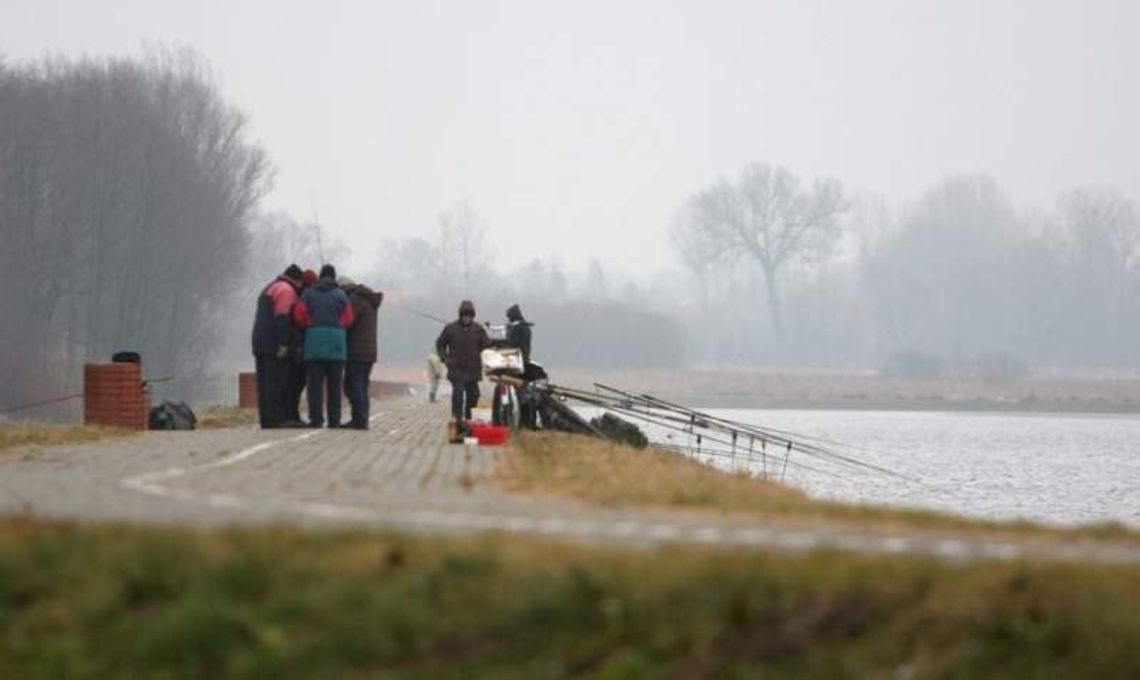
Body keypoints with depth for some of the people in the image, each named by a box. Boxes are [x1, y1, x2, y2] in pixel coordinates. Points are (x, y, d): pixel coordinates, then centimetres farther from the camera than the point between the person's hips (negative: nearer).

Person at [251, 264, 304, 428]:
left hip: (260, 345, 9)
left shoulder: (269, 289, 24)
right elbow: (282, 318, -17)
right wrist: (283, 344, -20)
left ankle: (266, 420, 7)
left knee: (265, 384, 7)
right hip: (275, 345, -9)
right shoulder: (286, 290, -6)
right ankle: (275, 420, -16)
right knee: (276, 383, -11)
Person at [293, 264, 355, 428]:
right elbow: (349, 318, 3)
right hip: (337, 340, 0)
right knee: (334, 383, 4)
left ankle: (316, 418, -9)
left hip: (314, 340, 0)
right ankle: (334, 419, 1)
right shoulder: (341, 295, 8)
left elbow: (298, 315, 0)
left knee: (315, 382, -1)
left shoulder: (308, 294, 9)